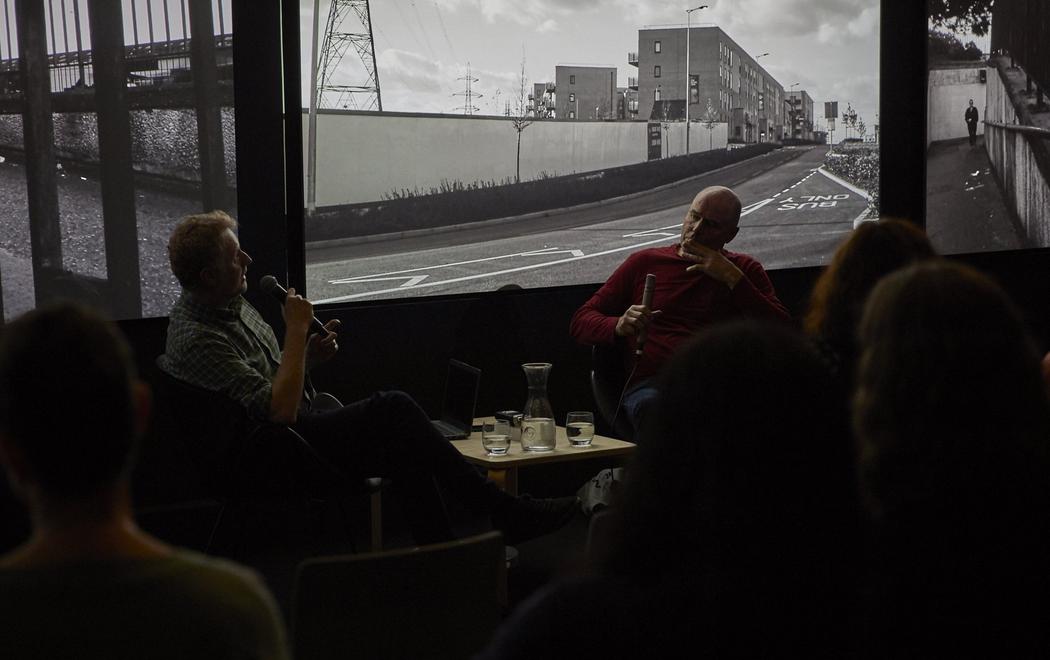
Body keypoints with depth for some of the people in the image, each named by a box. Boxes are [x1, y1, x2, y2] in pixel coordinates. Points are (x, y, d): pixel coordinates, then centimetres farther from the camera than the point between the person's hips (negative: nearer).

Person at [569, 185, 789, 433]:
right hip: (652, 384, -1)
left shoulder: (745, 270, 24)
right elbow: (580, 322, 16)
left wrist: (732, 278, 2)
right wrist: (619, 325, -7)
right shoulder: (646, 262, 21)